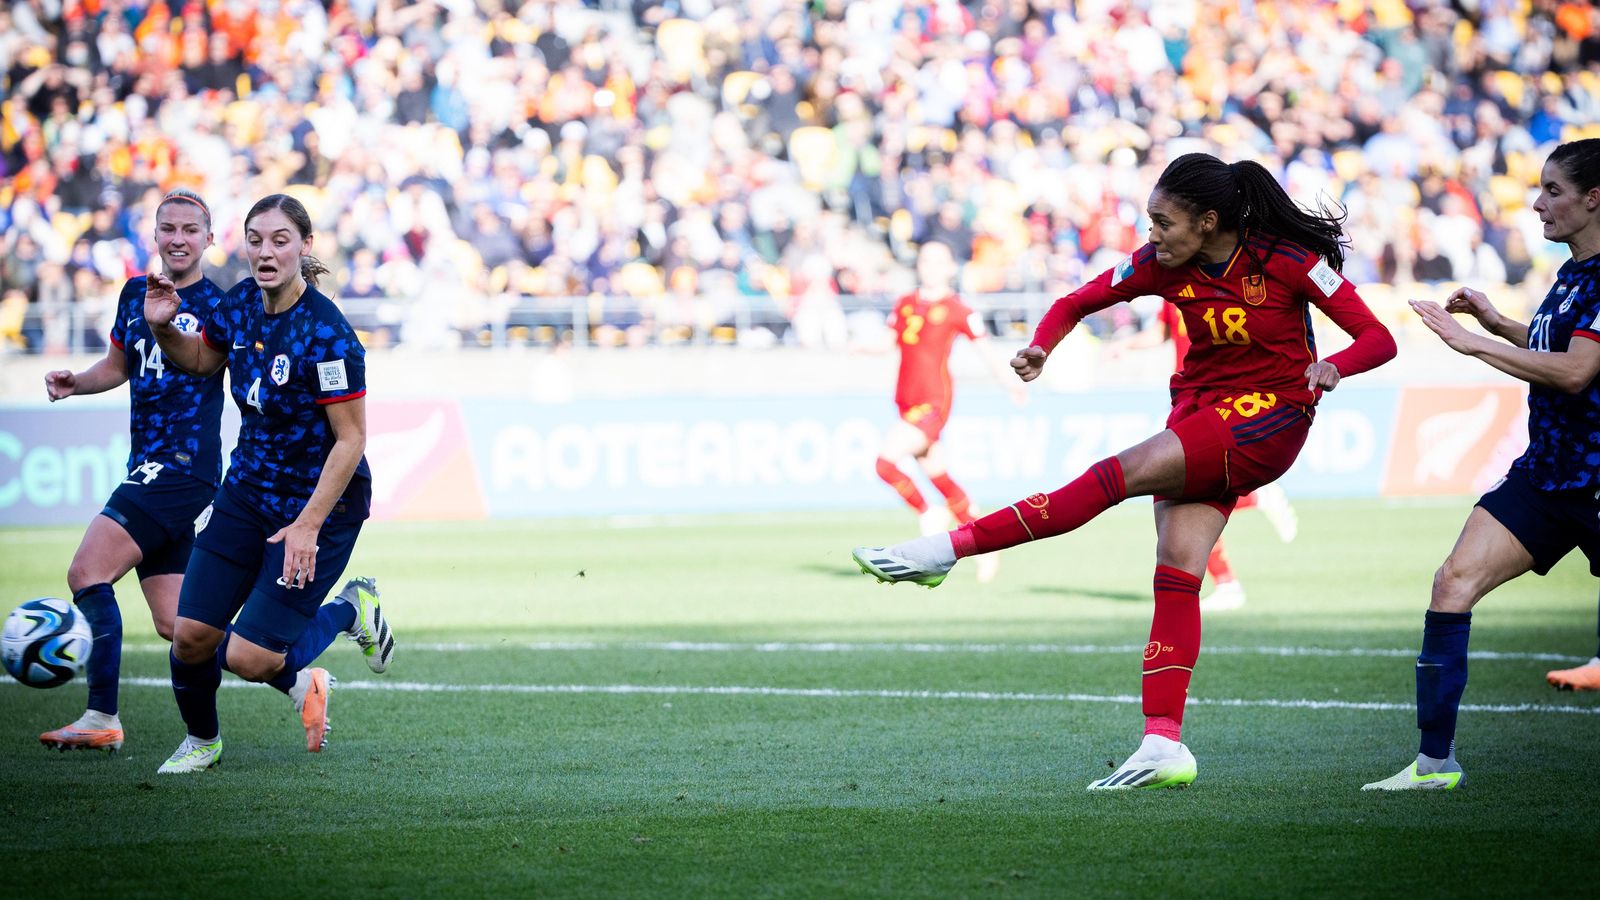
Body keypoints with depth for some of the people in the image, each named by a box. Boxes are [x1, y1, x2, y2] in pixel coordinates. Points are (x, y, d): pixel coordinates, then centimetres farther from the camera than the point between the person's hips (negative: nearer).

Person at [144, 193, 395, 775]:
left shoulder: (327, 333, -24)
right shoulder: (240, 303, -3)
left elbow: (351, 438, -21)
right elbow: (200, 358, 18)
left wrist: (308, 526, -22)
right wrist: (163, 328, -4)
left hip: (320, 503, -6)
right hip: (248, 488, 6)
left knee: (248, 659, -10)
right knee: (191, 634, 0)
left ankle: (351, 612, 18)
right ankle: (201, 740, 30)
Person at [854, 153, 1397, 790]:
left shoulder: (1287, 260, -16)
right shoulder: (1162, 264, -3)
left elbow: (1378, 339, -15)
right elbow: (1077, 302, 6)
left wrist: (1331, 367, -36)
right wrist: (1041, 347, -16)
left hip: (1267, 424, -6)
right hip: (1200, 409, 6)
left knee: (1124, 473, -23)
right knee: (1175, 571, -11)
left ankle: (949, 548, -24)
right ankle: (1164, 746, -14)